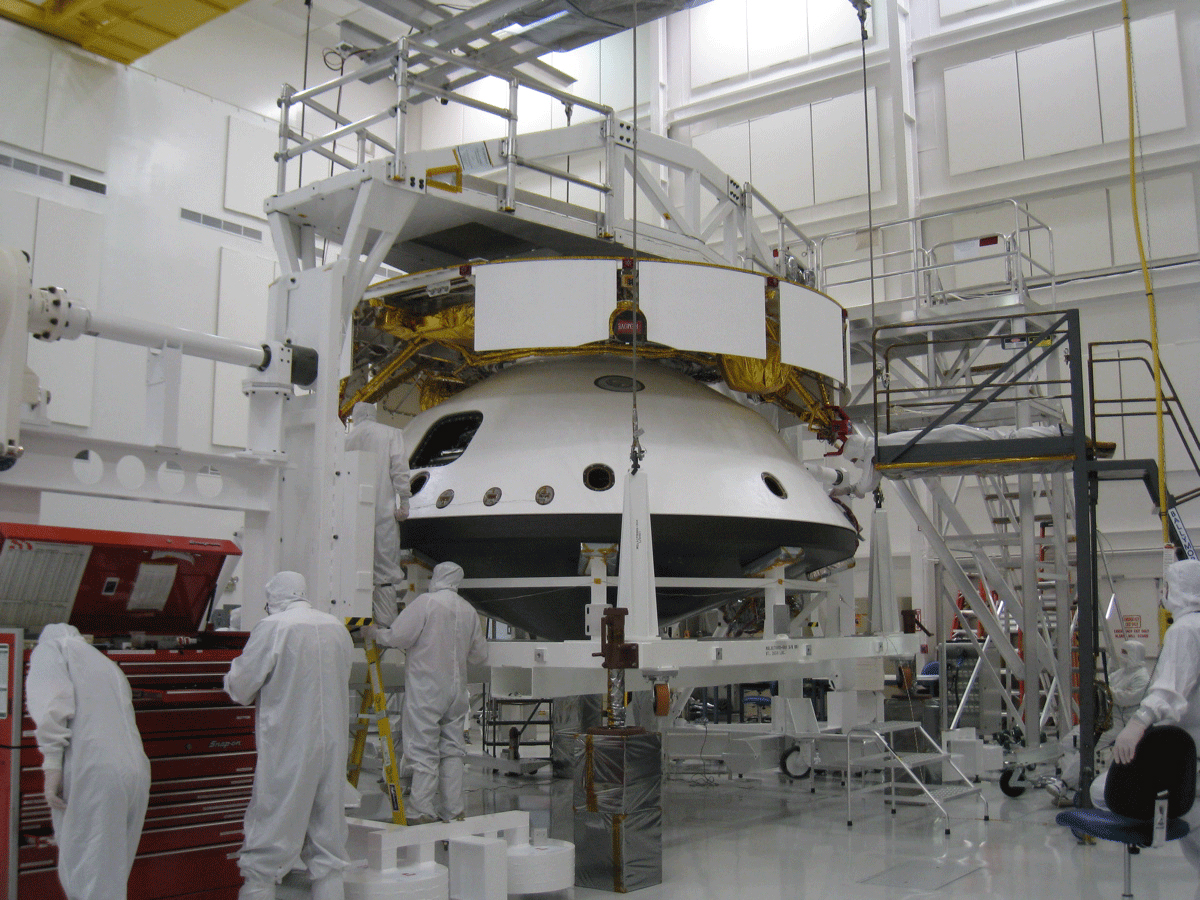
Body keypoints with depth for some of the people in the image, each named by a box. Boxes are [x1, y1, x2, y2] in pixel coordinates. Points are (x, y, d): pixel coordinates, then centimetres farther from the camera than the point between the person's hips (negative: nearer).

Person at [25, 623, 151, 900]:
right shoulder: (108, 664, 33)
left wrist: (52, 763, -11)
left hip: (92, 773, -7)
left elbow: (52, 702, -8)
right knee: (111, 877, 13)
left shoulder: (51, 646, 12)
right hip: (136, 771, 7)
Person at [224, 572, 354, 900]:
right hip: (333, 747, 5)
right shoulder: (338, 629, 7)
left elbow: (240, 687, -5)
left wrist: (233, 675, 17)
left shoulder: (272, 628, -10)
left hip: (287, 749, -5)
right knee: (328, 847, 13)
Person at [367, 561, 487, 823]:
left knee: (424, 751, -3)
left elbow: (397, 636, -12)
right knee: (452, 750, 10)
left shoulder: (426, 602, -8)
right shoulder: (468, 610, 8)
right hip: (456, 689, 5)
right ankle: (453, 809, 12)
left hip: (426, 689, -5)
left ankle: (422, 811, -2)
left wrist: (374, 633, 6)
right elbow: (480, 655, 15)